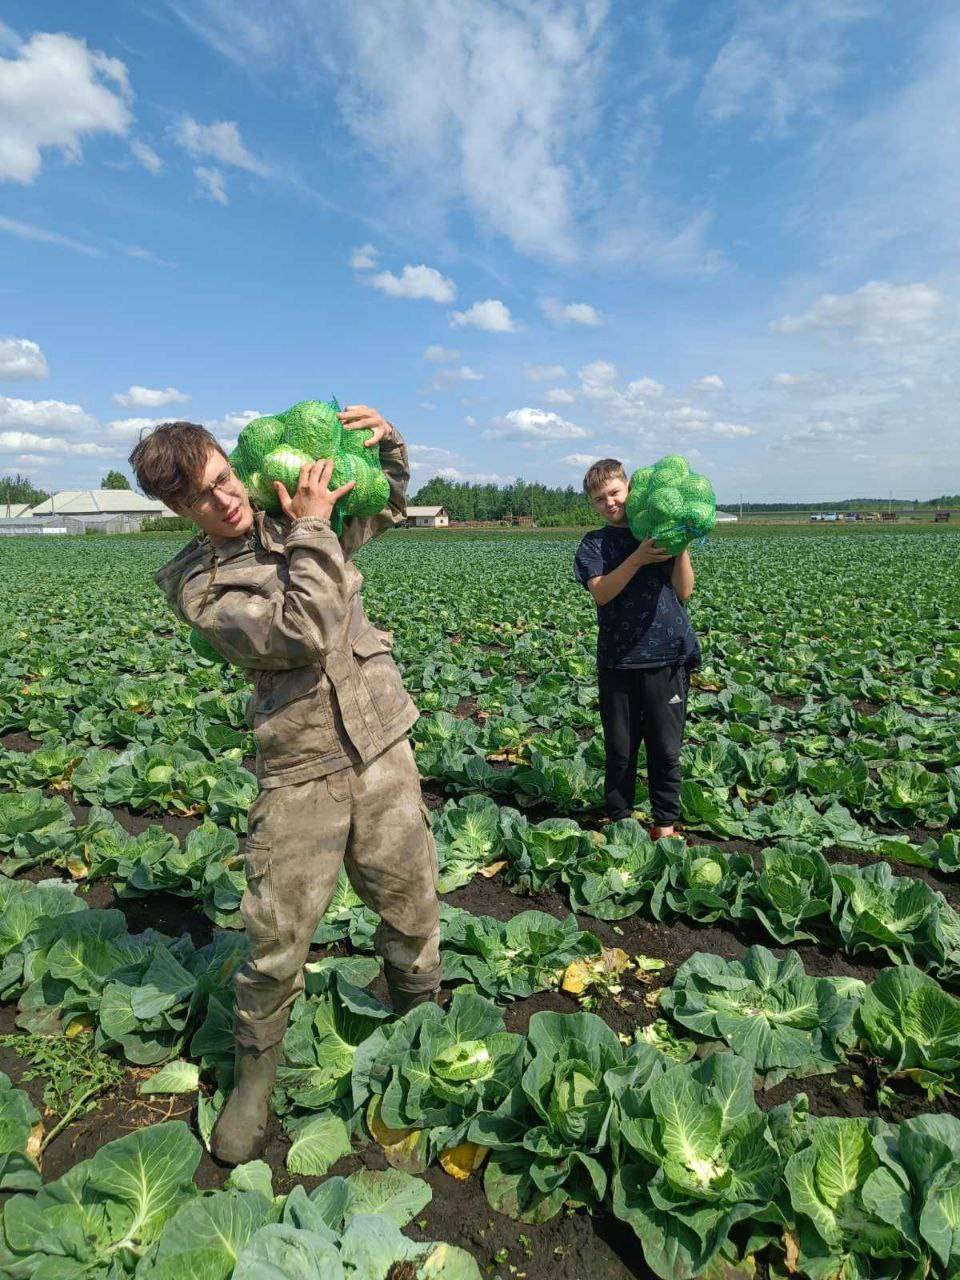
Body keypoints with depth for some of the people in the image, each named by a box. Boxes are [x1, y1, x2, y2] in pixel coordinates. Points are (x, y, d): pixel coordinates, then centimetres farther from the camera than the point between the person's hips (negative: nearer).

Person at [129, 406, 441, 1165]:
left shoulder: (294, 525, 6)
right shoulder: (197, 586, -5)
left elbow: (390, 507, 23)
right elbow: (304, 634, -20)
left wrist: (387, 443, 5)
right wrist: (311, 529, -14)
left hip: (383, 752, 4)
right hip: (299, 774, -3)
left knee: (412, 910, 15)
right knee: (277, 939, 5)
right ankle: (254, 1079, 33)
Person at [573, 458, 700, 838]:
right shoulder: (594, 543, 5)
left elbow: (683, 592, 1)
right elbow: (601, 593, -12)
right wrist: (638, 558, -22)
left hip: (667, 656, 0)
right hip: (617, 659, 0)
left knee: (665, 747, 8)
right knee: (619, 748, 11)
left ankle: (665, 822, 24)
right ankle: (618, 820, 27)